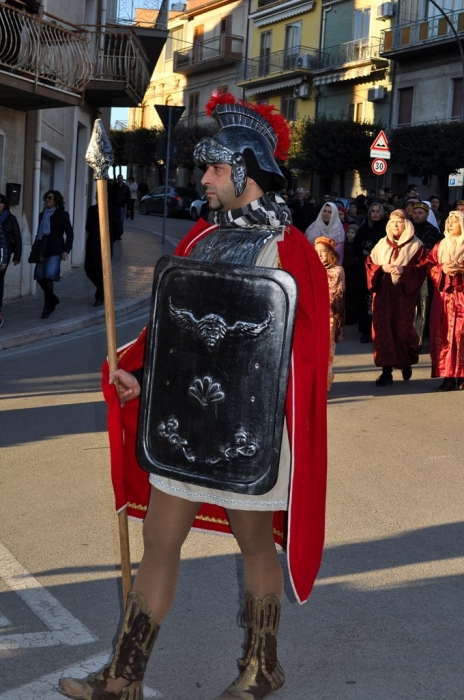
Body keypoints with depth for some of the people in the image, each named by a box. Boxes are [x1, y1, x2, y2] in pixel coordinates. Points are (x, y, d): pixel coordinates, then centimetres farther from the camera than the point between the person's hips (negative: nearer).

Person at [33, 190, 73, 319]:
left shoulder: (62, 215, -1)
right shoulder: (43, 214, 15)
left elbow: (69, 233, -1)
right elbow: (39, 232, 19)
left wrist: (66, 250, -9)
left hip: (55, 250, -6)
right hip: (42, 250, 6)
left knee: (49, 276, -14)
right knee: (40, 276, 5)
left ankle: (48, 306, -4)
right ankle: (53, 299, 27)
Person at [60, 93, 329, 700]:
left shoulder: (288, 250, -11)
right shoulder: (203, 237, 8)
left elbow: (305, 348, -12)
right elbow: (170, 318, 11)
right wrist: (138, 372, -3)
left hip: (248, 425, -6)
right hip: (182, 415, 6)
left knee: (255, 540, 11)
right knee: (158, 542, 8)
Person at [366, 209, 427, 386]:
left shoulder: (416, 245, 2)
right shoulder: (381, 244, 12)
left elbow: (422, 267, -4)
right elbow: (369, 263, 10)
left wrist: (403, 270, -17)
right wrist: (382, 268, -9)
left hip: (404, 293, -3)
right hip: (383, 293, 3)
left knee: (403, 328, -2)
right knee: (383, 328, -3)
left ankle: (406, 364, 23)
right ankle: (386, 370, 0)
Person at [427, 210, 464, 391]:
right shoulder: (440, 245, 15)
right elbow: (429, 267, 10)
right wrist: (442, 269, -8)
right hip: (443, 296, 3)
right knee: (444, 334, -3)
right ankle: (448, 376, -2)